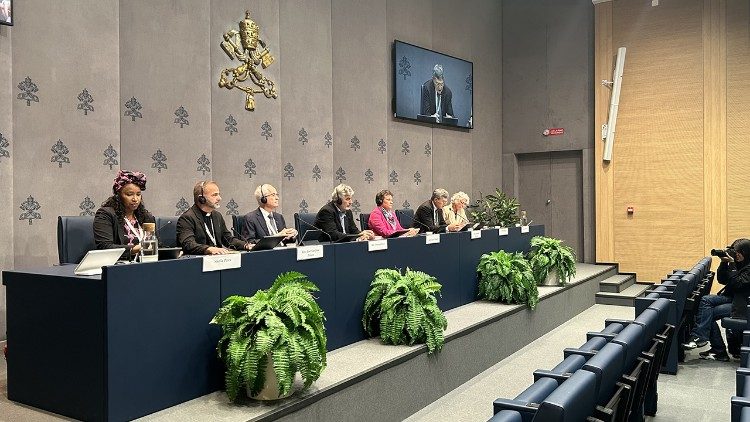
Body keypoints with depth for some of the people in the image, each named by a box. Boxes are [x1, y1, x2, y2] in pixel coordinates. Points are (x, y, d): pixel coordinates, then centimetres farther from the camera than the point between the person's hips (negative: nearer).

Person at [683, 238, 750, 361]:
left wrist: (732, 264, -21)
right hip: (731, 298, 8)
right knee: (705, 300, -16)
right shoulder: (738, 264, 11)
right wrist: (724, 263, -3)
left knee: (709, 313, -21)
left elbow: (737, 283, -22)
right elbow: (722, 280, 9)